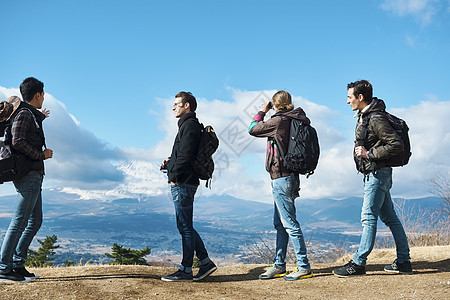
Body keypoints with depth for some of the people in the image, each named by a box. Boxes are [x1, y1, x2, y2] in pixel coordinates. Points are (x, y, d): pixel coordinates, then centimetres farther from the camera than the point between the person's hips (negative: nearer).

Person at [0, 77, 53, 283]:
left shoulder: (31, 115, 20)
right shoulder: (24, 114, -8)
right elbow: (18, 142, -19)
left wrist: (39, 117, 32)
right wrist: (42, 155, -12)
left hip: (34, 176, 10)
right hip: (28, 174, -10)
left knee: (35, 221, 12)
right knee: (20, 220, -10)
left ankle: (17, 264, 16)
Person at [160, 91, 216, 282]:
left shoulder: (189, 125, -10)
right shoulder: (188, 125, 21)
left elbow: (185, 155, -20)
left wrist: (174, 174, -15)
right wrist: (170, 162, 7)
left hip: (183, 183, -10)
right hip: (184, 183, 10)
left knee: (185, 227, -5)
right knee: (185, 227, 13)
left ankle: (186, 271, 2)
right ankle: (206, 263, 17)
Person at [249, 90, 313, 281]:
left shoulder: (279, 121, -14)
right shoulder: (296, 121, 10)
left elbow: (253, 129, -2)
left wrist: (262, 111, 10)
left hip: (281, 177, -10)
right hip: (290, 176, 10)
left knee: (289, 223, -5)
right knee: (280, 223, 14)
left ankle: (304, 267, 0)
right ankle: (279, 265, 21)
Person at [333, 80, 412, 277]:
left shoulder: (375, 119, -17)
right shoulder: (364, 116, 13)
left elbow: (397, 145, -22)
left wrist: (369, 154, -20)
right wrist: (362, 150, 9)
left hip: (377, 173, -10)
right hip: (374, 173, 10)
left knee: (368, 217, -7)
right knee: (390, 217, 12)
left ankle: (359, 263, -3)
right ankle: (403, 261, 19)